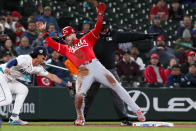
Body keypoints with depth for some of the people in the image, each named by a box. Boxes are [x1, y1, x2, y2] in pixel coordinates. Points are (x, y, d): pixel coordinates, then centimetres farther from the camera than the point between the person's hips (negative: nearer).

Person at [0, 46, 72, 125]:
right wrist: (7, 68, -59)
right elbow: (13, 61, -37)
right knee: (7, 100, -22)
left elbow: (51, 76, 12)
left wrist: (65, 84, 11)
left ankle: (14, 118, 7)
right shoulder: (25, 59, -20)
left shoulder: (38, 68, 7)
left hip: (10, 80, 10)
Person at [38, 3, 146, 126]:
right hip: (83, 71, 1)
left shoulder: (86, 39, 15)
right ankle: (80, 118, 5)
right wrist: (44, 32, 11)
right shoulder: (66, 49, 20)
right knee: (79, 94, -20)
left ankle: (136, 110, -3)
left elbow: (97, 29, 9)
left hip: (96, 66, -1)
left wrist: (100, 16, -3)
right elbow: (52, 44, 13)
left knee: (117, 86, -5)